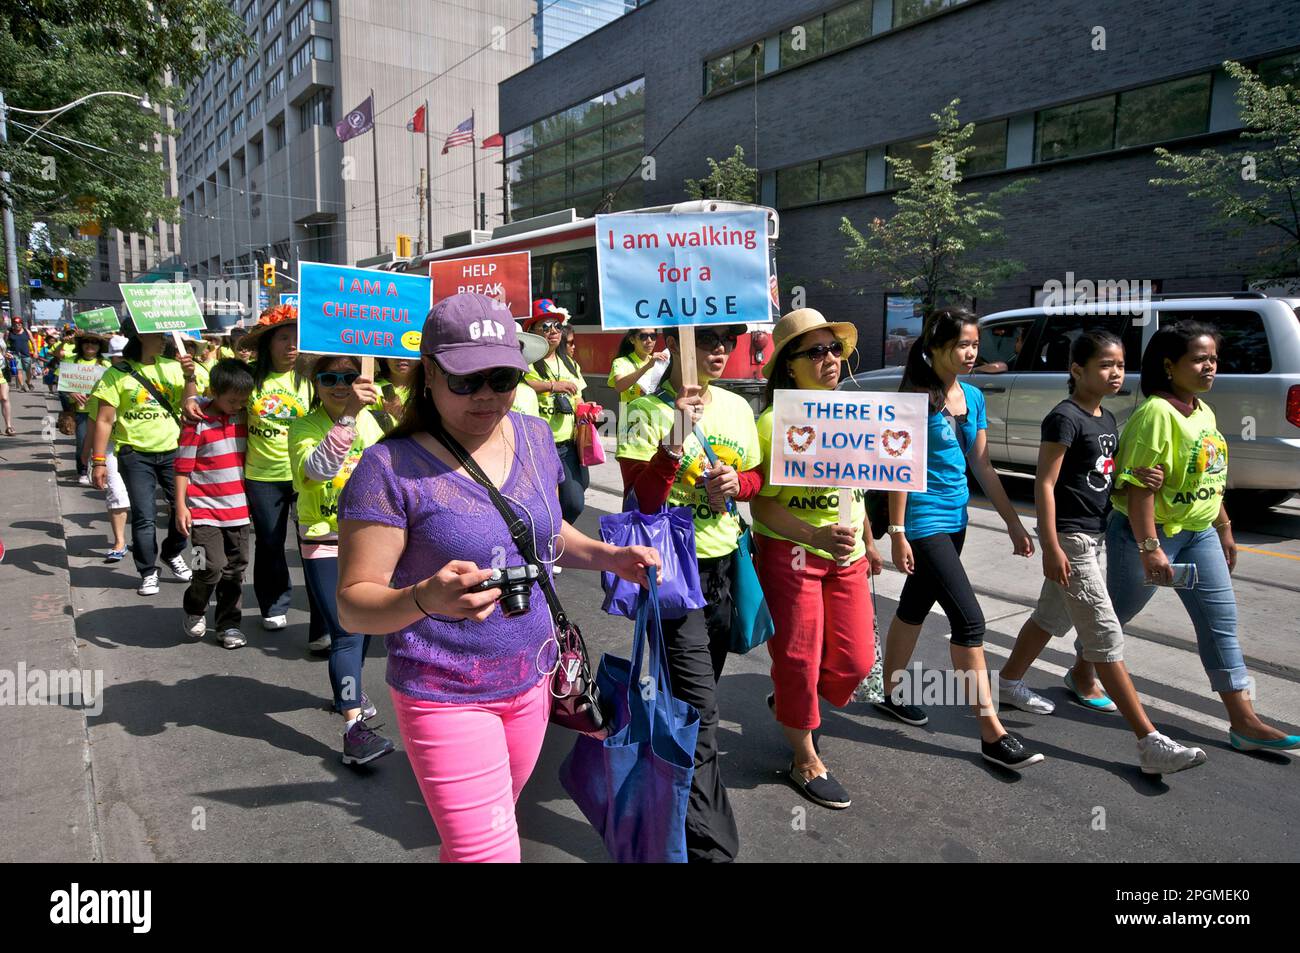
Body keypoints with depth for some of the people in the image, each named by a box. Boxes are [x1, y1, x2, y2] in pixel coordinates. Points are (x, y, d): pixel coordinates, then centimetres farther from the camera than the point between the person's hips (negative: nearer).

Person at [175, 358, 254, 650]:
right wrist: (181, 505, -11)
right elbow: (182, 467, -8)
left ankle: (229, 624, 22)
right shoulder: (197, 423, -10)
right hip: (204, 510, -5)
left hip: (238, 510, 5)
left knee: (234, 570, 9)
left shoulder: (244, 418, 5)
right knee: (212, 566, -12)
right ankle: (194, 610, 17)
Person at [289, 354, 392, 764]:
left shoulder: (368, 419, 2)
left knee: (364, 623, 18)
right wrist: (347, 415, -49)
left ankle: (350, 689, 42)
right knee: (346, 632, -12)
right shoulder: (304, 427, -14)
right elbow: (316, 468, -38)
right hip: (323, 542, -6)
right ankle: (354, 728, -8)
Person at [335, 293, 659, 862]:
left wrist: (609, 556, -2)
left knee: (496, 817, 23)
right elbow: (353, 605, -17)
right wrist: (425, 598, -37)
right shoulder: (392, 467, -18)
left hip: (531, 677, 6)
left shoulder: (534, 437, -1)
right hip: (445, 693, -5)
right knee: (488, 851, -5)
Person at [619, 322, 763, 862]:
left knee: (695, 695, 21)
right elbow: (641, 500, -20)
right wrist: (676, 439, -32)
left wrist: (737, 483, -6)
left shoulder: (737, 407, 6)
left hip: (725, 565, 7)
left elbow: (755, 478, 17)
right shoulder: (648, 411, -13)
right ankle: (709, 845, 6)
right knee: (699, 710, -7)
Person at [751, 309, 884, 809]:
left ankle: (789, 702, 39)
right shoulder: (775, 422, -15)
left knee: (855, 660, 10)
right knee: (799, 659, 4)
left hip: (846, 557, 7)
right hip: (790, 554, -6)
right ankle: (805, 758, 25)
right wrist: (816, 535, -30)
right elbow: (763, 506, -17)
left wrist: (867, 542, 22)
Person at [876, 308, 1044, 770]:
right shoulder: (915, 399, -14)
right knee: (969, 619, -8)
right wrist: (898, 533, -16)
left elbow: (982, 465, 12)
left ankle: (892, 694, 35)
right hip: (923, 520, -7)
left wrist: (1014, 523, 11)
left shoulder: (973, 398, 8)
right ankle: (993, 734, -1)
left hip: (955, 518, 7)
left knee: (916, 606, 18)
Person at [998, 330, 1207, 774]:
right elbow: (1044, 483, -18)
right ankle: (1150, 742, -5)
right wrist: (1051, 548, -22)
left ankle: (1009, 683, 39)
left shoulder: (1108, 420, 11)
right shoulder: (1064, 418, -16)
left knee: (1052, 617, 21)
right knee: (1106, 636, -7)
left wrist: (1143, 478, -3)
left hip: (1092, 535, 9)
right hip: (1068, 537, -9)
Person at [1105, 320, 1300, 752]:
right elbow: (1139, 485, -25)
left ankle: (1244, 721, 12)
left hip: (1199, 533, 9)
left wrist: (1224, 530, 20)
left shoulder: (1204, 412, 9)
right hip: (1151, 533, -8)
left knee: (1221, 622, 6)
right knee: (1117, 611, 9)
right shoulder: (1157, 413, -21)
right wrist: (1149, 548, -27)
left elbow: (1211, 478, 19)